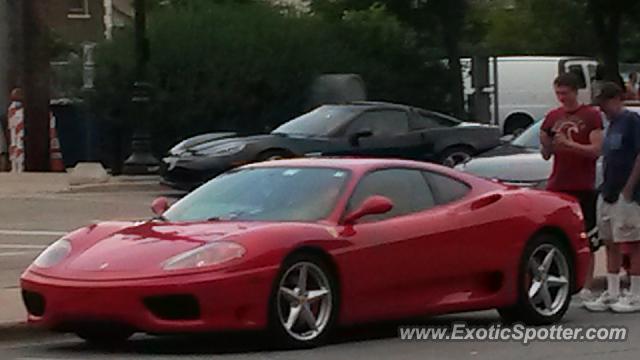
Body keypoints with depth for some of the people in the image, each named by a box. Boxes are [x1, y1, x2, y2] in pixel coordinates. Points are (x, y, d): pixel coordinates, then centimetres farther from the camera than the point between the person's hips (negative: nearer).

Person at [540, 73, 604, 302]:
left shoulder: (591, 116, 0)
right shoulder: (553, 117, 13)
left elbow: (596, 150, -8)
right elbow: (546, 155, 14)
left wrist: (569, 144, -20)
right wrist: (546, 145, -9)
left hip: (583, 188, -4)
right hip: (557, 186, 4)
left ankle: (587, 288, 2)